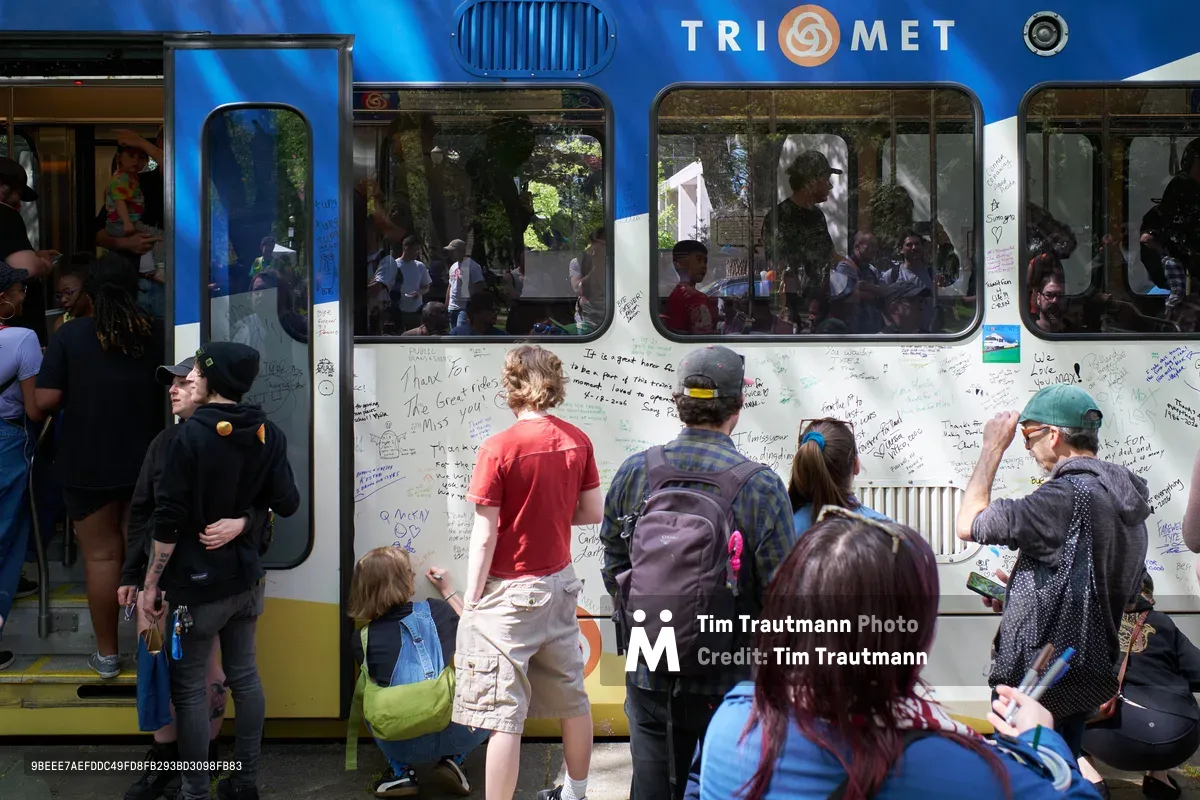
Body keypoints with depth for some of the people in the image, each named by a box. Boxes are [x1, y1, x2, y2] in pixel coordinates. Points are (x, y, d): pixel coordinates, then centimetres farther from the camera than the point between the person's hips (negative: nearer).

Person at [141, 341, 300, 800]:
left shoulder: (190, 436, -17)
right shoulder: (269, 434, 0)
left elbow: (169, 521, -16)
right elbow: (286, 504, 1)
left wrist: (151, 583, -9)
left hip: (197, 582, -6)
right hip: (247, 576, 6)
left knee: (189, 688, 5)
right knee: (244, 675, 15)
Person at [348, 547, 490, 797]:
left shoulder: (361, 640, 0)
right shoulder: (437, 611, 0)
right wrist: (448, 590, 33)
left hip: (400, 746, 1)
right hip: (457, 735, -1)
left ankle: (401, 770, 16)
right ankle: (454, 758, 10)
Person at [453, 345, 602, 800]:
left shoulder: (498, 449, -17)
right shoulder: (577, 441, -1)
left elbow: (484, 537, -15)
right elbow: (593, 513, 6)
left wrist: (470, 602, -6)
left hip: (510, 591, -6)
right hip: (559, 583, 6)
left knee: (503, 714, -2)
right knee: (572, 698, 19)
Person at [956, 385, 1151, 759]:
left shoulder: (1069, 495, -22)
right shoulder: (1122, 494, 9)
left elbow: (968, 524, -20)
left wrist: (993, 446, -12)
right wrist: (1017, 591, 15)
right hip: (1089, 676, 9)